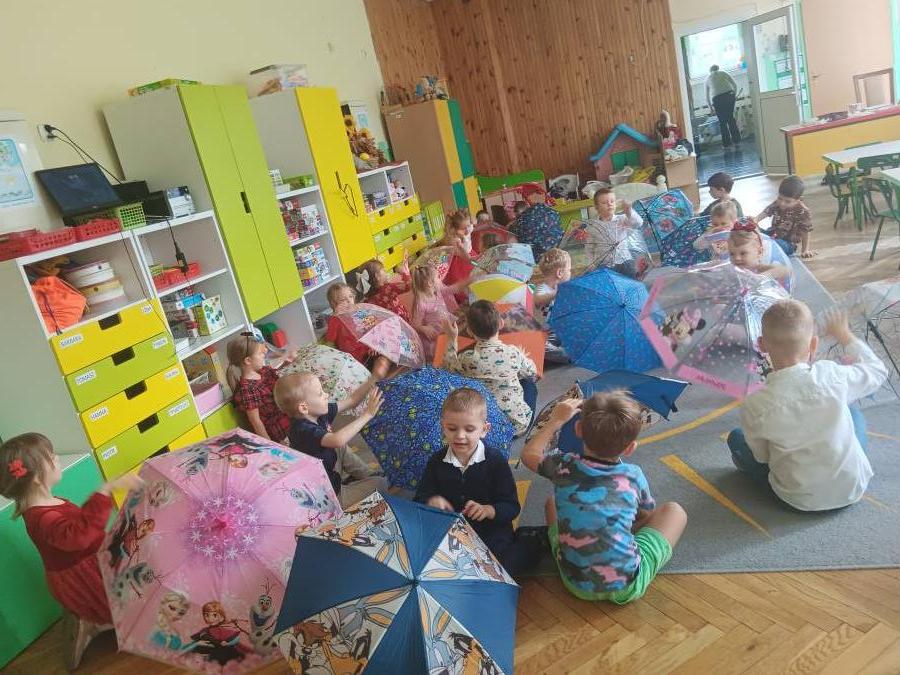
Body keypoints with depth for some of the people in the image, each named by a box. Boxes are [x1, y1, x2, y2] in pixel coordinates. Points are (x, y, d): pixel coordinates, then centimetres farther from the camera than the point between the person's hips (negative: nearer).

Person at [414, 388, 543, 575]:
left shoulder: (496, 461, -8)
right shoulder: (437, 462, 1)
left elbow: (511, 507, -9)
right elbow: (420, 497, 5)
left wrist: (488, 510, -29)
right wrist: (431, 501, -19)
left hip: (491, 534, -3)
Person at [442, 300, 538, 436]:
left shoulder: (467, 359, -18)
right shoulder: (514, 353, -14)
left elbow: (448, 368, 7)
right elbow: (532, 373, 8)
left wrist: (451, 339, 11)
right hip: (518, 424, 1)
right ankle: (527, 428, 24)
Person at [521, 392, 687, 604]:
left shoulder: (563, 466, -11)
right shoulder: (634, 476, -11)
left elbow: (529, 454, 13)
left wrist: (557, 419, 17)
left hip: (576, 585, 2)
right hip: (626, 588, -2)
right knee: (674, 511, 13)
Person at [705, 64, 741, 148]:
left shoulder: (708, 79, 20)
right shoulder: (723, 73, 18)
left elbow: (707, 95, 24)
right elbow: (734, 84, 12)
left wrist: (710, 106, 34)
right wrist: (735, 94, 25)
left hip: (717, 98, -1)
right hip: (729, 94, 1)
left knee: (722, 121, 7)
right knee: (731, 117, 14)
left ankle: (726, 143, 7)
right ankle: (736, 139, 14)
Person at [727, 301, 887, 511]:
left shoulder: (754, 405, -25)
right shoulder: (833, 376, -21)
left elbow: (762, 457, -8)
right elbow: (877, 371, 3)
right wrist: (844, 335, 16)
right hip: (853, 490, 2)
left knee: (736, 438, 14)